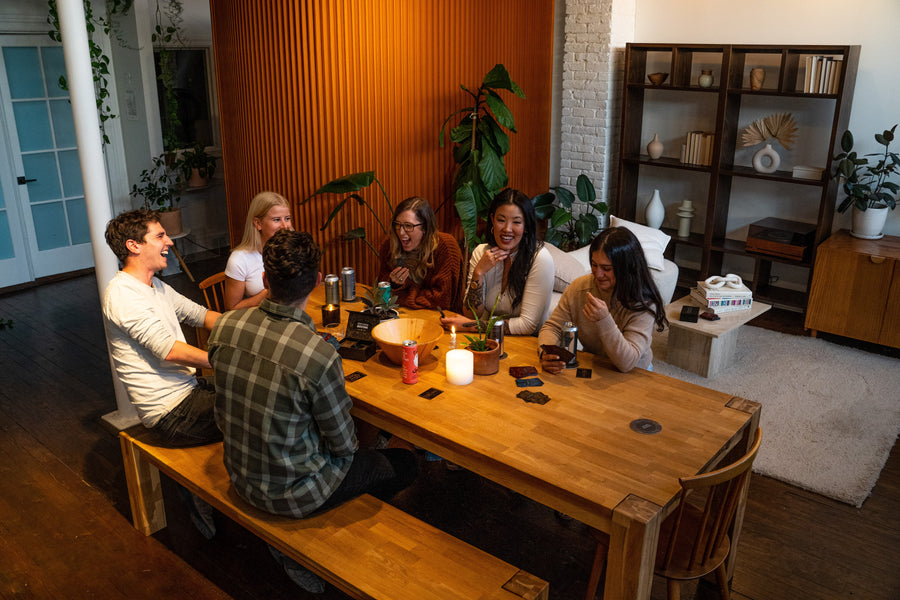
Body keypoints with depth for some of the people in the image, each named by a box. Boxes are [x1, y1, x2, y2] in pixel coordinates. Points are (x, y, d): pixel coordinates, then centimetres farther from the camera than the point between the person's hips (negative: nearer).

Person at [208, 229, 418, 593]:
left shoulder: (225, 326, -13)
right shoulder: (318, 354, -32)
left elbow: (224, 412, 3)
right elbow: (344, 444, -17)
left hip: (240, 475, 7)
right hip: (291, 493, -6)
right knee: (404, 464, 13)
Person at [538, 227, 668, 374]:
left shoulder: (644, 304, -19)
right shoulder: (580, 287, -9)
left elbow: (626, 363, -26)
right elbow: (552, 327, -3)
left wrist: (604, 320, -39)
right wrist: (546, 353, -25)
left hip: (634, 375, -3)